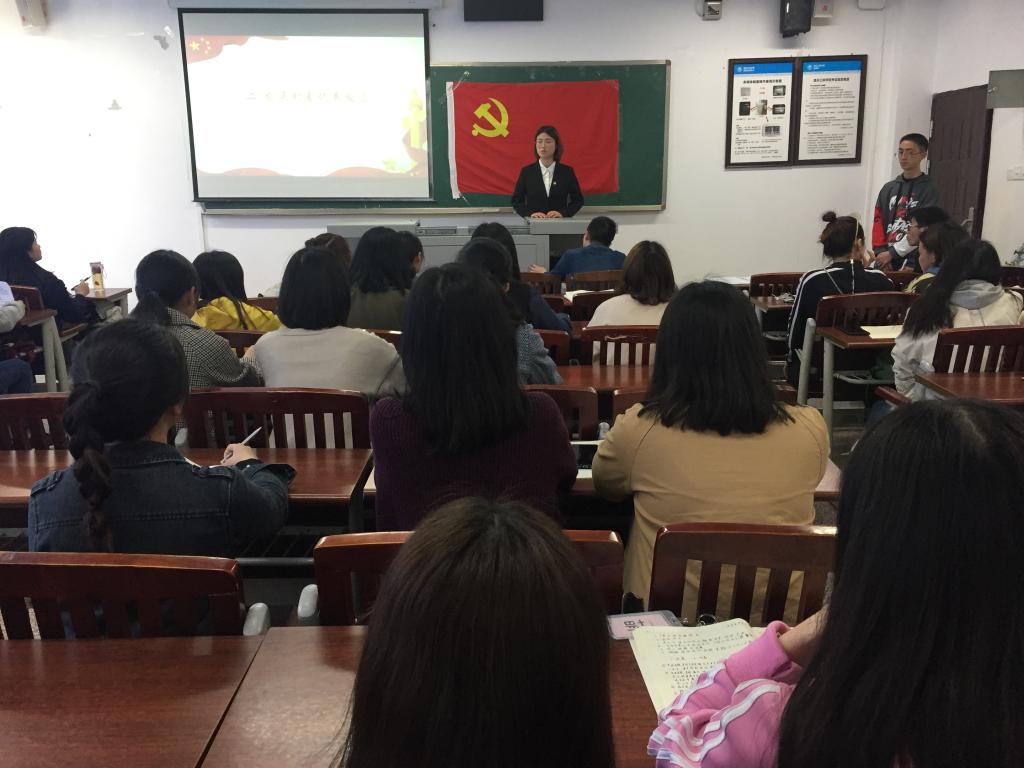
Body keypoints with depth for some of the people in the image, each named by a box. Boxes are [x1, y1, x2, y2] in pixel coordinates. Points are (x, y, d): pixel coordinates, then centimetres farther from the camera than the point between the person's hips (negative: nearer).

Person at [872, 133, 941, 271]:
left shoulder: (929, 189, 0)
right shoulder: (889, 188, 14)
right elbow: (879, 221, 9)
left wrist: (892, 253, -11)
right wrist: (880, 252, -6)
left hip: (912, 261, -4)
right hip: (885, 259, 4)